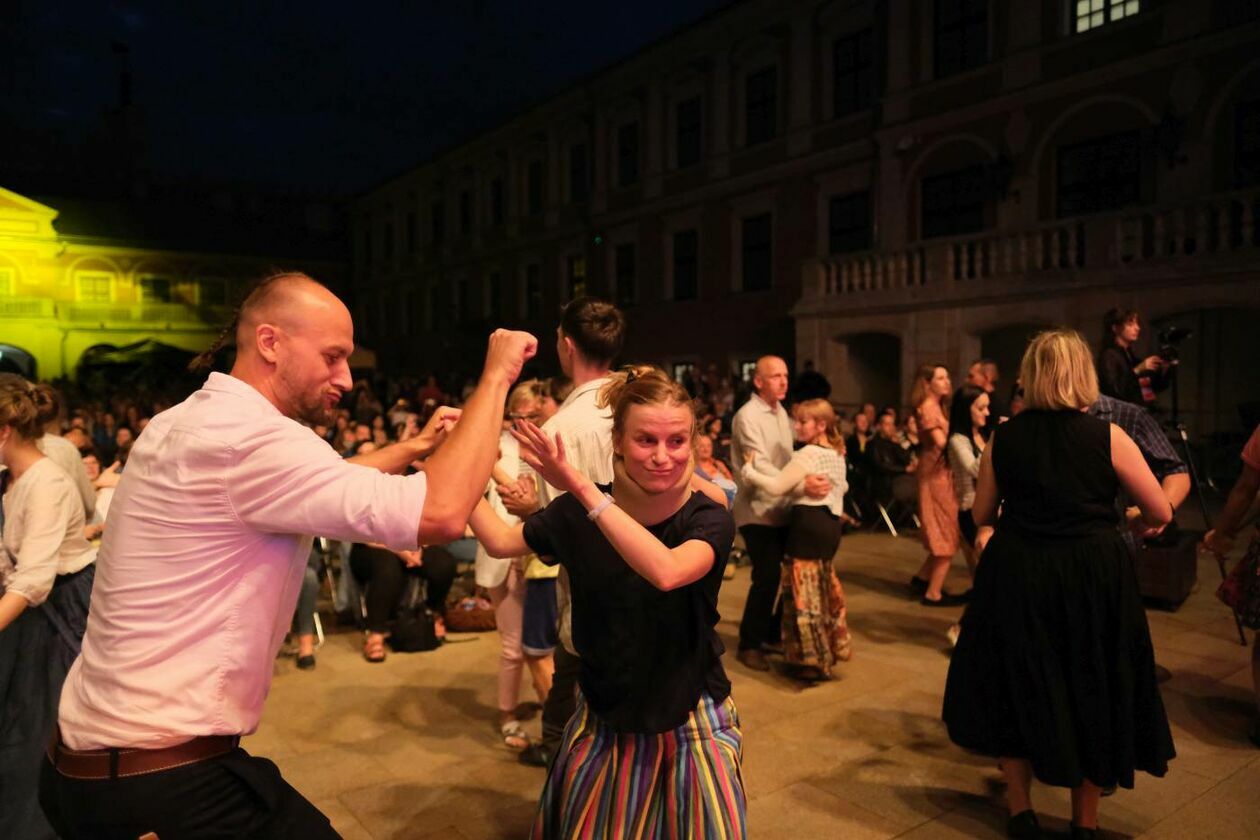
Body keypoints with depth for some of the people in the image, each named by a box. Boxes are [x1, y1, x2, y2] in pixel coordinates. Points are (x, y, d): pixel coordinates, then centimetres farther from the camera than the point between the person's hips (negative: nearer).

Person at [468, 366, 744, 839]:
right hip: (604, 723, 3)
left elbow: (666, 572, -39)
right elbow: (499, 541, 4)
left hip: (690, 725, -3)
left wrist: (583, 486, -42)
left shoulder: (709, 519, -19)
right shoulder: (578, 512, -9)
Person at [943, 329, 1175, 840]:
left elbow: (981, 516, 5)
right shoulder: (1107, 437, -9)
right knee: (1091, 693, 16)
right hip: (1095, 578, 0)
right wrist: (1136, 520, 20)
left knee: (1017, 687, 18)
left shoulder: (1002, 439, -5)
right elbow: (1161, 514, -4)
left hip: (1017, 576, 1)